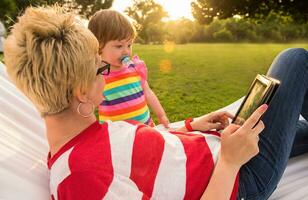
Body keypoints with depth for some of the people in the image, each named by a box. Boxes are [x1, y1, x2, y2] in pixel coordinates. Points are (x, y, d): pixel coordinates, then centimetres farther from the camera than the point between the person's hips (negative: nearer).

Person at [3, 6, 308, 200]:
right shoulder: (82, 173, -34)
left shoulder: (76, 135, -4)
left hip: (215, 145, 7)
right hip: (241, 175, -7)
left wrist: (191, 126, 0)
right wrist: (230, 160, -27)